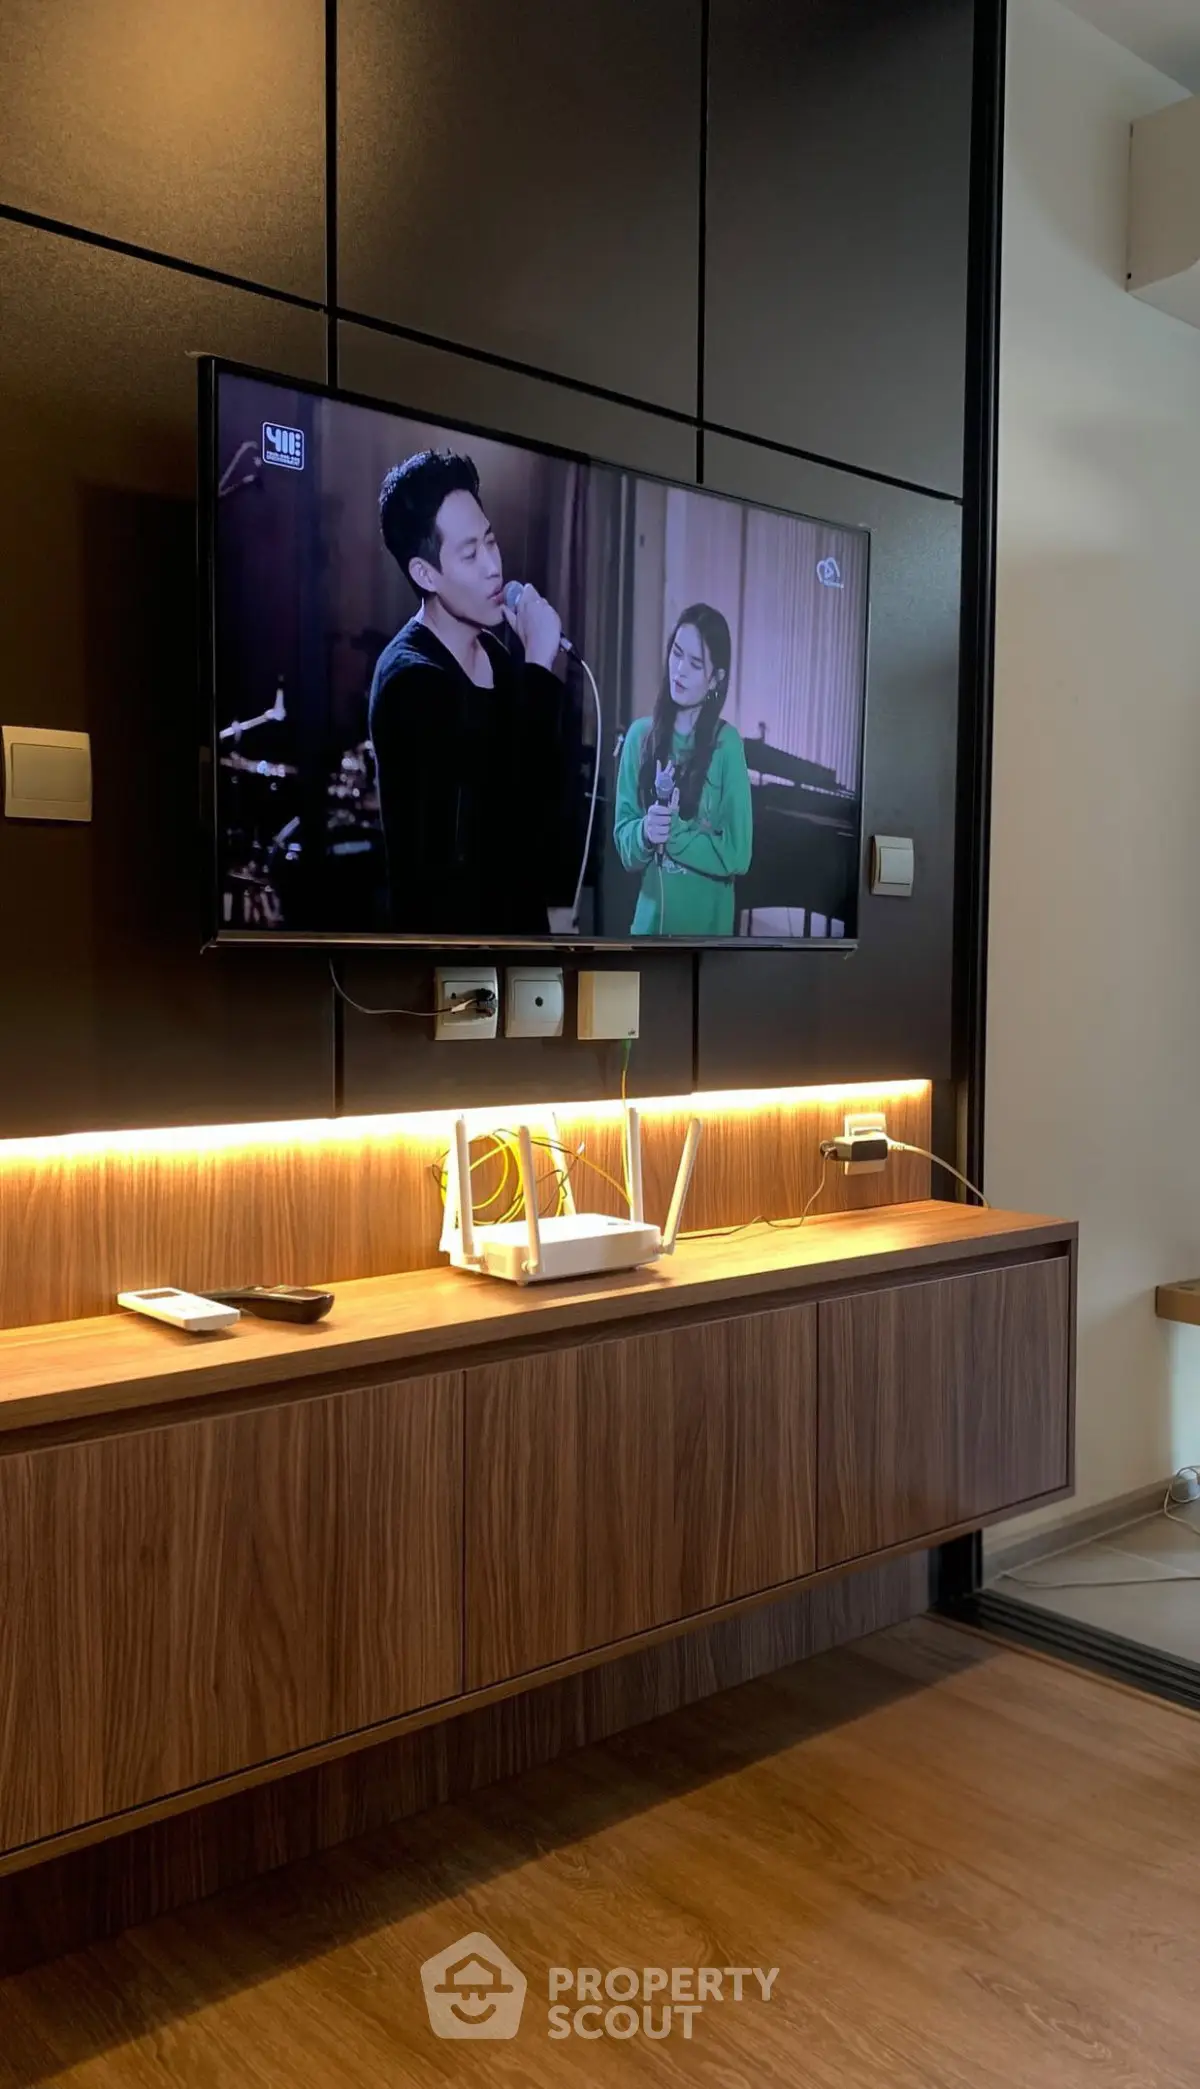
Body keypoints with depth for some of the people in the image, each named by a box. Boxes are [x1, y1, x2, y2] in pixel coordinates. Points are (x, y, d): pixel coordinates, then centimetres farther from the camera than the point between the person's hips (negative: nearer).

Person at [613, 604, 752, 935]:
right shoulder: (641, 734, 1)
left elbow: (737, 854, -9)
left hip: (705, 923, -2)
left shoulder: (726, 744, -8)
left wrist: (674, 833, -20)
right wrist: (646, 833, -18)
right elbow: (622, 834, 2)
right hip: (650, 917, 3)